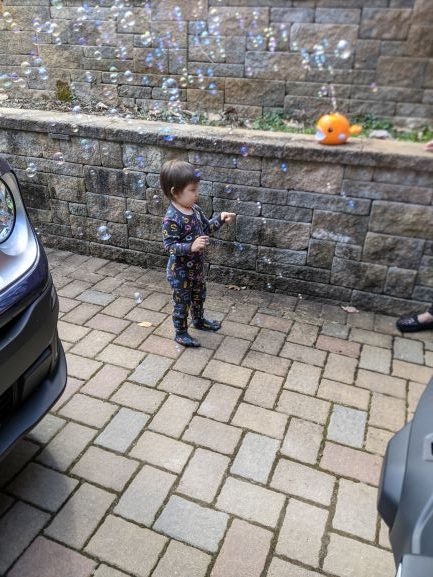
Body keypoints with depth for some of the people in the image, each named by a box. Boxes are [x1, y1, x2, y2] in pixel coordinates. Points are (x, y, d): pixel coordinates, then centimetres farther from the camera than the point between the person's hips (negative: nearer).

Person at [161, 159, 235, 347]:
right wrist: (191, 247, -39)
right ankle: (181, 333, 27)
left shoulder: (195, 209, -1)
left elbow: (206, 228, 12)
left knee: (199, 296, 26)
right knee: (182, 302, 9)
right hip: (180, 270, -8)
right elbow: (169, 246, -28)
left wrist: (220, 219, -3)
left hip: (197, 266, 8)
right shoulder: (171, 218, -27)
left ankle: (199, 320, 51)